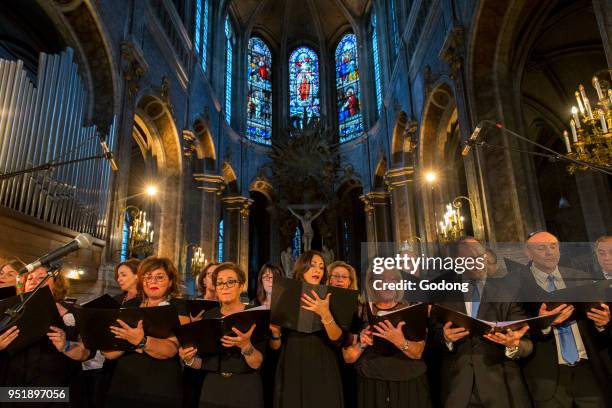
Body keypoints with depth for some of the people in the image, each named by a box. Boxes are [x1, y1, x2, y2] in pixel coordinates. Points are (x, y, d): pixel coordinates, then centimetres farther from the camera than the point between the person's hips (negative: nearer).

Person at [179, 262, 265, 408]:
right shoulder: (208, 316, 1)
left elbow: (257, 363, -16)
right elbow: (202, 362, 4)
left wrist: (245, 346, -34)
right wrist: (189, 359, -16)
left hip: (245, 391, -3)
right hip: (212, 389, 3)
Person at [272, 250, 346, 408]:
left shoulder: (328, 300, -1)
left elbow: (337, 341, -13)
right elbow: (275, 346, 3)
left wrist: (325, 314, -28)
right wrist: (275, 332, -17)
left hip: (322, 372, 0)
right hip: (291, 372, 1)